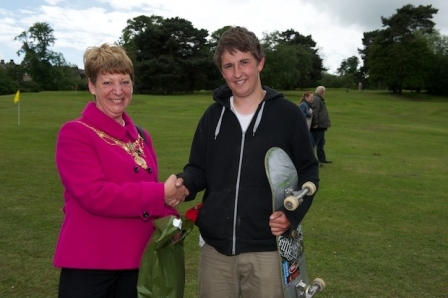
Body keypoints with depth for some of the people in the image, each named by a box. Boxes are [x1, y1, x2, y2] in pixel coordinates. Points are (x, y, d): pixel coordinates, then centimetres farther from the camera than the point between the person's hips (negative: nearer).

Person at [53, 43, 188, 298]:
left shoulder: (141, 137, 10)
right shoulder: (75, 133, -9)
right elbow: (95, 195, -20)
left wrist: (167, 217, -5)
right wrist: (161, 194, -17)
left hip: (135, 262, 6)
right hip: (88, 264, -6)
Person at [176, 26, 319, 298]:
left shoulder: (288, 114, -3)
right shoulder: (213, 115, 5)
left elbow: (308, 172, 1)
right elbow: (199, 169, 9)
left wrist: (293, 213, -14)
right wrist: (185, 184, -13)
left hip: (266, 250, -2)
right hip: (215, 249, 3)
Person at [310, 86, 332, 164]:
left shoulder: (319, 99, 19)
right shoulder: (316, 99, -17)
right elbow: (314, 112, -26)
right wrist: (315, 123, -27)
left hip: (321, 126, 11)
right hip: (318, 126, -11)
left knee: (321, 143, 19)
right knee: (314, 143, -8)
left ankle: (322, 158, 30)